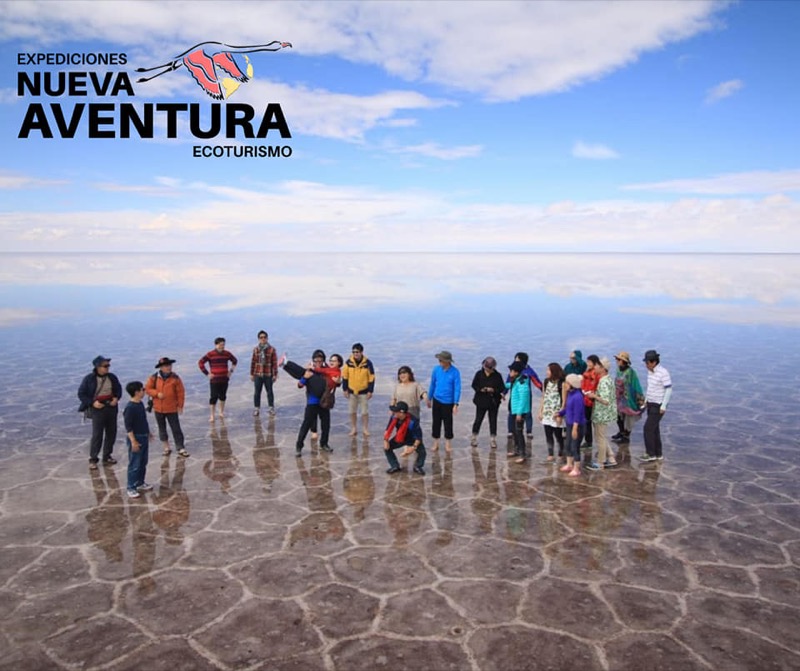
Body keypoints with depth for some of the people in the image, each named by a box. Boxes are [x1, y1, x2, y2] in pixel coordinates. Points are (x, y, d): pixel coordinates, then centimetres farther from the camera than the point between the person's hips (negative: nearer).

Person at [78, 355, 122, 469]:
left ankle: (107, 457, 25)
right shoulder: (89, 379, -10)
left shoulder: (112, 377, 1)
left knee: (111, 433, 11)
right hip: (98, 409, -5)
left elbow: (118, 389, 15)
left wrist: (116, 398, -4)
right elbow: (81, 393, -6)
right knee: (97, 435, -4)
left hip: (111, 408, 5)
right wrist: (92, 403, -17)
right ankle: (93, 459, 9)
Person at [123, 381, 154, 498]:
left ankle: (140, 483, 30)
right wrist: (133, 441, -23)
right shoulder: (130, 408, -21)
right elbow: (128, 427, -21)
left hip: (144, 437, 9)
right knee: (134, 464, -1)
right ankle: (131, 488, 8)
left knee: (143, 463, 17)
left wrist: (148, 432, 25)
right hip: (136, 439, -9)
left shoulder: (140, 404, 6)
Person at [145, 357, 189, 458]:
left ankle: (181, 449, 4)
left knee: (176, 429, -1)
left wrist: (180, 406, -5)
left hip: (172, 409, -2)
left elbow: (181, 393, -5)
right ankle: (166, 448, 26)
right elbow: (147, 389, 2)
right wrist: (157, 393, -16)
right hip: (158, 409, 2)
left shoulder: (175, 378, -8)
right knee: (162, 429, 13)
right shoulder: (154, 378, -4)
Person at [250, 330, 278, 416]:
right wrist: (252, 374, 7)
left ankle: (271, 408, 22)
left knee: (269, 391, 9)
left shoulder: (271, 349, -5)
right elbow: (253, 362, 7)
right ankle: (257, 409, 15)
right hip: (258, 374, 2)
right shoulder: (255, 349, 2)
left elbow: (275, 363, -4)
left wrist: (275, 374, -4)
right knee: (257, 392, 5)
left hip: (268, 374, -2)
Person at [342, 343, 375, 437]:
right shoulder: (349, 362, -7)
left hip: (363, 391, -2)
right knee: (352, 411, 10)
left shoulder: (367, 363, -12)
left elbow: (371, 378, -7)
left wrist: (370, 391, -8)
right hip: (351, 391, 2)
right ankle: (353, 429, 21)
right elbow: (344, 376, 0)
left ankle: (365, 429, 17)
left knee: (365, 411, 5)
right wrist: (345, 389, -1)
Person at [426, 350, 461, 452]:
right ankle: (435, 443, 23)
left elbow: (457, 388, -12)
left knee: (448, 423, 9)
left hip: (448, 402, -3)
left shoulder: (455, 372, -14)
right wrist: (429, 398, 13)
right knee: (436, 422, 10)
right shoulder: (436, 369, -6)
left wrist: (456, 404, -15)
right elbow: (432, 384, 6)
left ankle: (448, 443, 25)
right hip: (436, 400, 3)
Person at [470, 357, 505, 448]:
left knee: (493, 421, 6)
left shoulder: (497, 376, -2)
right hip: (481, 401, 0)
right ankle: (474, 438, 19)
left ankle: (493, 439, 15)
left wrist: (493, 390, -20)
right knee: (478, 420, 6)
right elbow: (474, 385, 1)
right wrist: (481, 389, -17)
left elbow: (502, 388, -4)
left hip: (493, 402, 0)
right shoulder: (479, 374, -1)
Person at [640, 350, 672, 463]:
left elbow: (669, 389, -17)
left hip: (658, 405, -8)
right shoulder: (650, 371, 5)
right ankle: (658, 454, 21)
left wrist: (663, 406, -17)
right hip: (651, 403, 8)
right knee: (654, 429, 12)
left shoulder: (663, 373, -19)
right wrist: (646, 399, 17)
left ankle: (650, 454, 4)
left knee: (648, 428, -7)